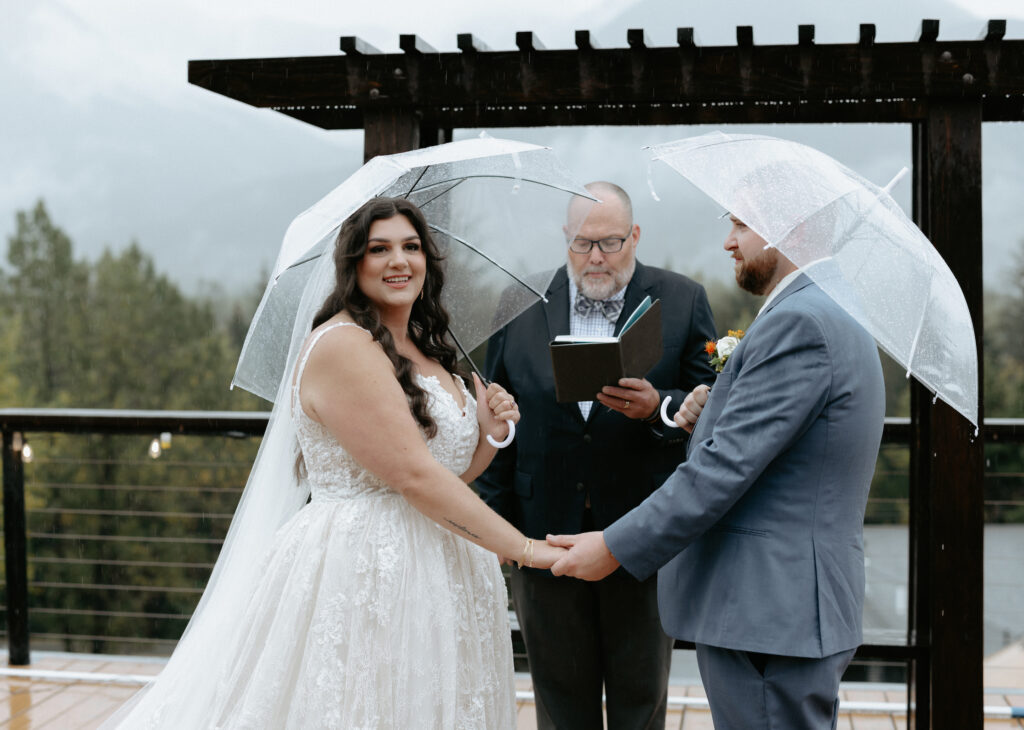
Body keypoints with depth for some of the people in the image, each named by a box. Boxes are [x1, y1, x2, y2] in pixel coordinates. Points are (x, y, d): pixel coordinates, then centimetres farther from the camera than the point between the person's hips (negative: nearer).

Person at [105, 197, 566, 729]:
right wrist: (524, 548, -16)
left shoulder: (426, 353, 14)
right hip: (362, 578, -9)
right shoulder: (342, 346, -15)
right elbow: (413, 476, -20)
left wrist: (487, 434, -3)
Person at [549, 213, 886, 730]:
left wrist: (615, 548, -17)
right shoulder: (836, 318, 15)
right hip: (802, 612, 10)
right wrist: (714, 416, 3)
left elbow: (724, 468, -22)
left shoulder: (797, 324, -18)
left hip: (768, 618, -10)